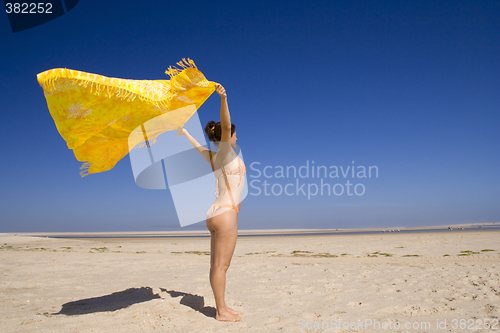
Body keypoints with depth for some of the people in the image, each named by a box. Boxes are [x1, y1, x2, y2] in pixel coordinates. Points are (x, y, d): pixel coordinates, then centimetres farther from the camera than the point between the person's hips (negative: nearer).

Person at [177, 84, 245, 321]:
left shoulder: (213, 157, 15)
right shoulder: (225, 152, -6)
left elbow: (195, 145, 32)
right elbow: (225, 126, -24)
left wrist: (183, 131, 49)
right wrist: (223, 99, -37)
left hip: (216, 214, 9)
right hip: (225, 213, -9)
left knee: (216, 265, 11)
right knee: (221, 265, -3)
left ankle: (222, 308, 20)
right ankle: (221, 312, 5)